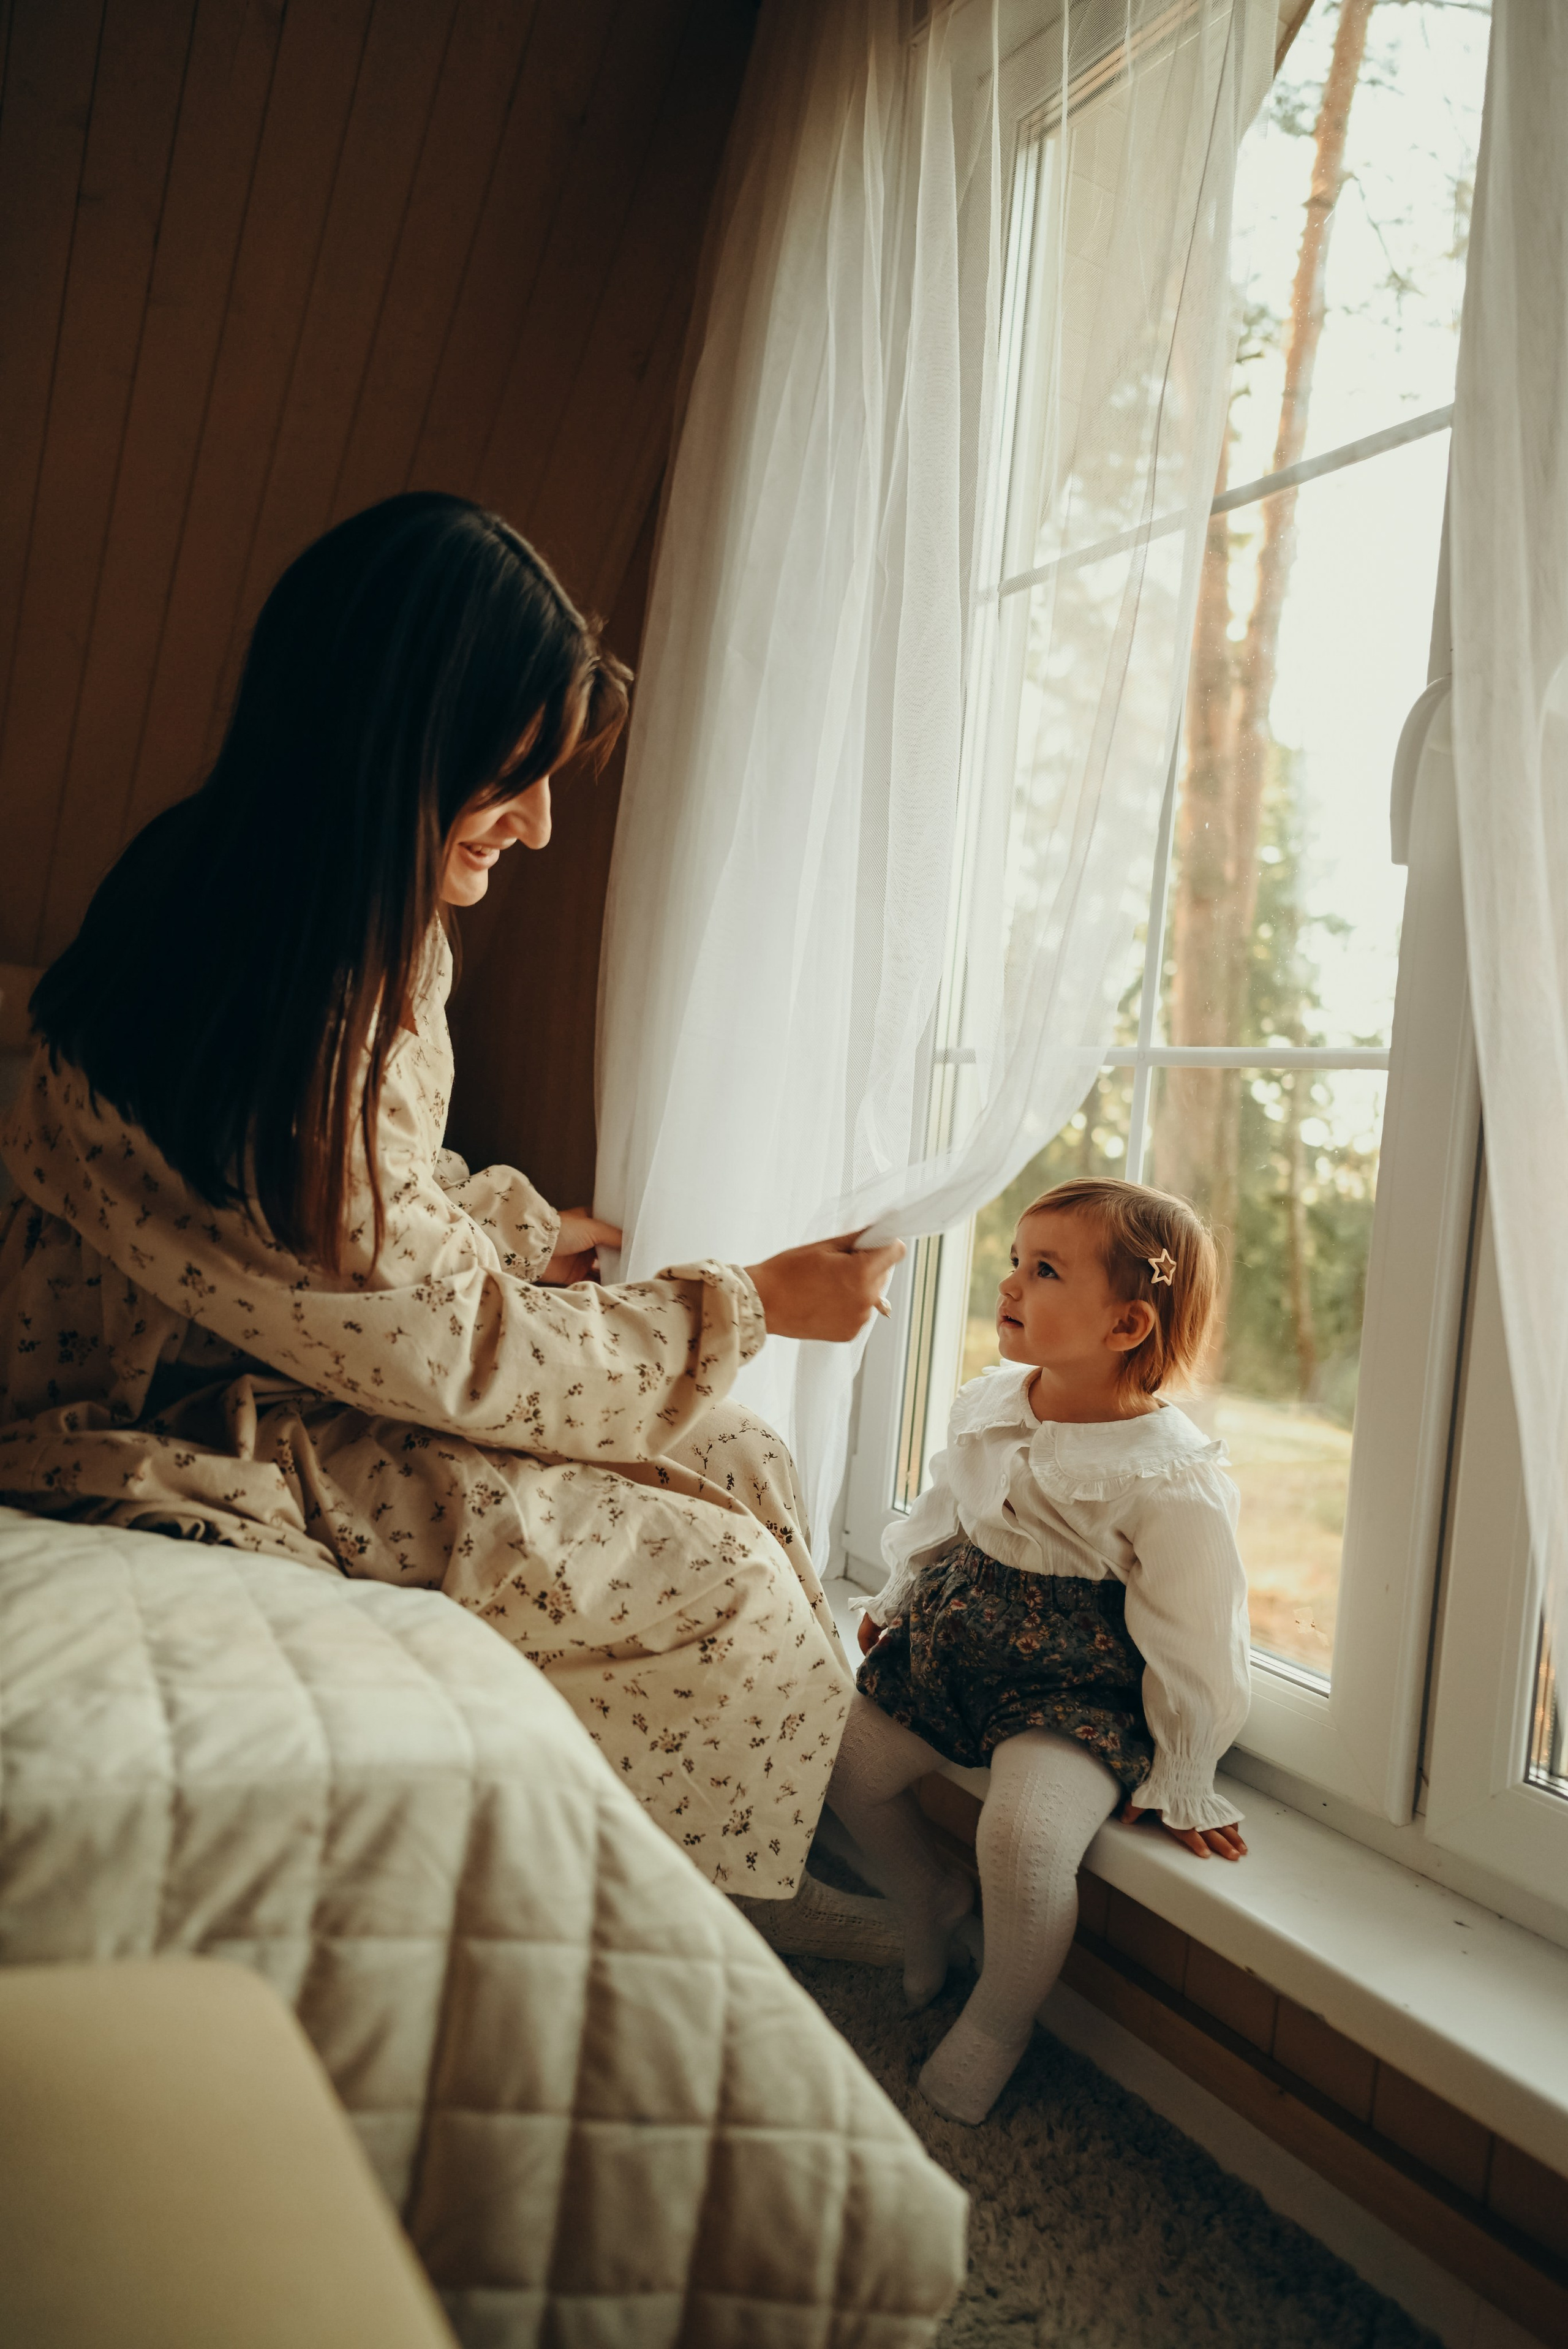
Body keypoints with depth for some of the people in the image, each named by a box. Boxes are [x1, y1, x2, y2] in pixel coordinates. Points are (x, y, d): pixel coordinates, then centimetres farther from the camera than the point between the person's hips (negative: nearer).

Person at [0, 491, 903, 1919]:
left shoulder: (381, 928, 0)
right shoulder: (249, 1000, -30)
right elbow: (444, 1351, -23)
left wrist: (518, 1230, 0)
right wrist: (751, 1305, -15)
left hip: (326, 1386, 9)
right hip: (204, 1455, -9)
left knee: (740, 1464, -2)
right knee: (722, 1577, -14)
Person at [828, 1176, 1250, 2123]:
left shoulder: (1176, 1482, -23)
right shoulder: (986, 1407, -4)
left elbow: (1193, 1645, -15)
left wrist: (1182, 1785, -8)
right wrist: (899, 1599, 19)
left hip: (1077, 1692, -7)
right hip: (955, 1646, 7)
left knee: (1025, 1831, -26)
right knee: (847, 1759, 9)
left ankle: (999, 2021, 5)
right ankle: (935, 1908, 35)